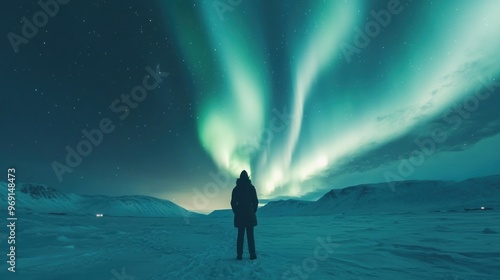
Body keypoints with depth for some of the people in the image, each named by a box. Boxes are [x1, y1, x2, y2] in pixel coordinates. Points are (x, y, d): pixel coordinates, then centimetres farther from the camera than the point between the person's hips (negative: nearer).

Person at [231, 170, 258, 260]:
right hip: (249, 215, -1)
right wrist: (253, 211, 10)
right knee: (250, 235, 4)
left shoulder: (236, 188, 3)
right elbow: (255, 201, -1)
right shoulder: (251, 187, -1)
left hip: (239, 215, 1)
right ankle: (252, 255, 4)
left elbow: (233, 202, 3)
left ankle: (239, 255, 7)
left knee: (240, 235, 8)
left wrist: (236, 212, 12)